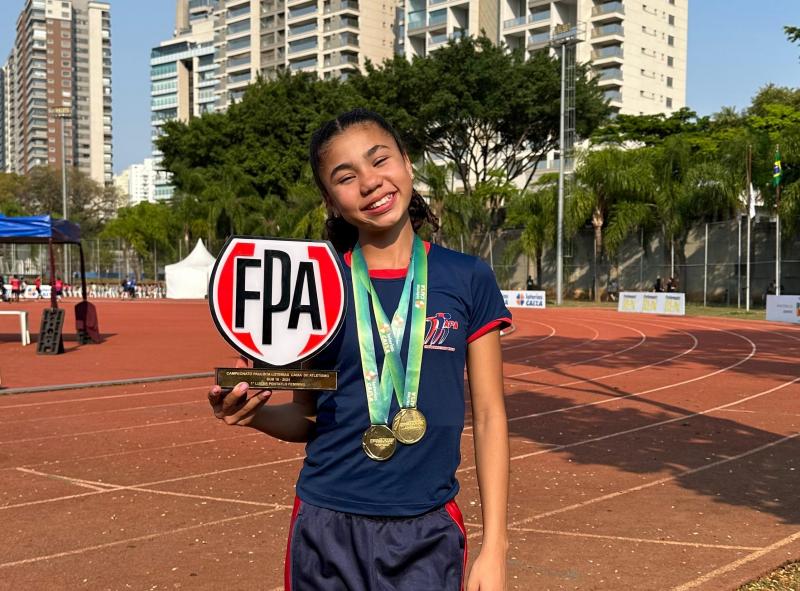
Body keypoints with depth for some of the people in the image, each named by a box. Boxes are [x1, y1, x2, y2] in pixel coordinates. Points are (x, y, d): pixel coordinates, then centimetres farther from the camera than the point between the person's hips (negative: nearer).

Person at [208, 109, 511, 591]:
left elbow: (489, 416, 0)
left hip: (427, 532, -1)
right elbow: (307, 417, 7)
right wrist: (256, 412, -15)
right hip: (326, 528, 1)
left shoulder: (468, 280, -2)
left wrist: (494, 547, -4)